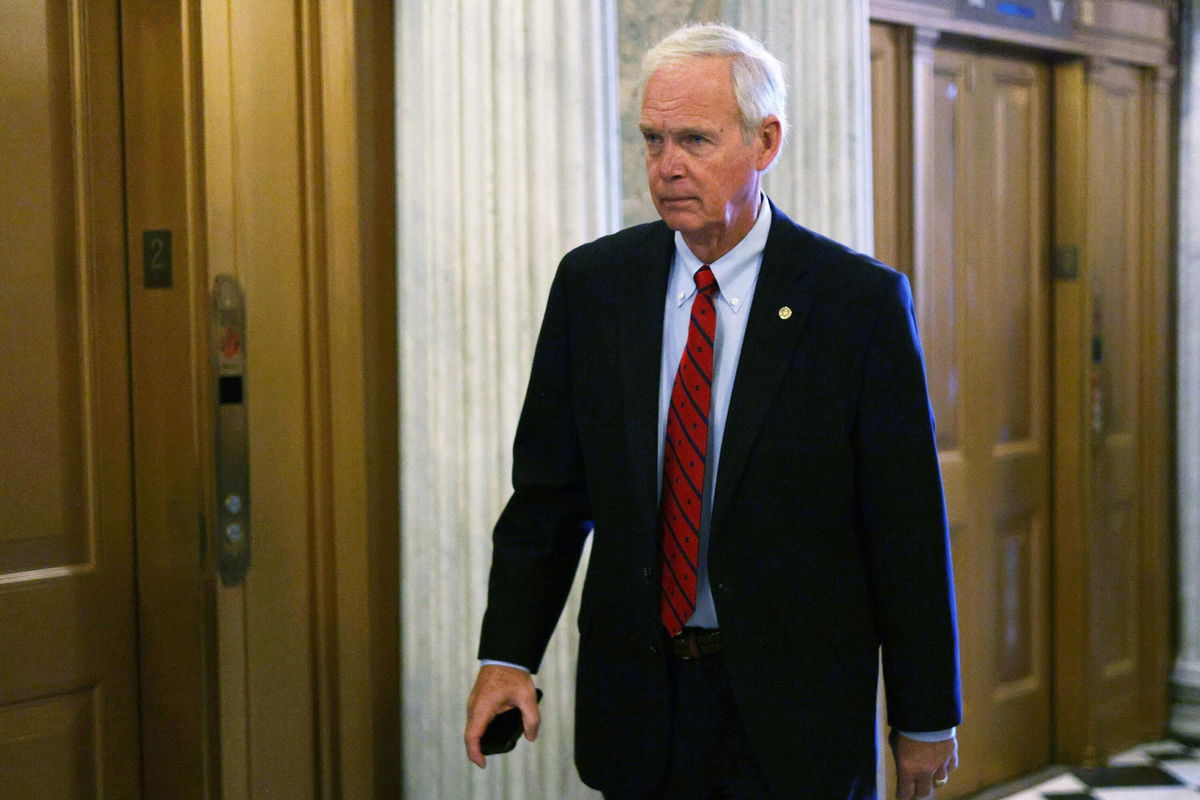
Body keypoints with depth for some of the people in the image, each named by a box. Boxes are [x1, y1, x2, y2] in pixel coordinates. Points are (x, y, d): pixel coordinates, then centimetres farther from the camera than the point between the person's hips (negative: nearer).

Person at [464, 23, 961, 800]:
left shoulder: (861, 298, -9)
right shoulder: (592, 282, 1)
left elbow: (908, 523, -7)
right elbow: (549, 490, 4)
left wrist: (926, 719, -4)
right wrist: (507, 655, -6)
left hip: (796, 718, -3)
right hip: (637, 703, 3)